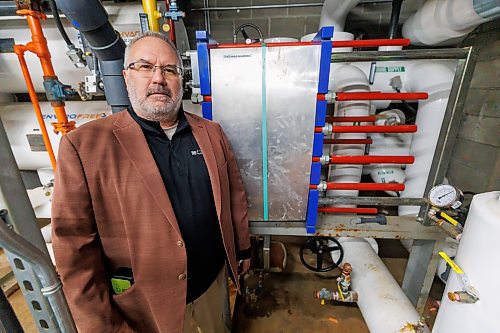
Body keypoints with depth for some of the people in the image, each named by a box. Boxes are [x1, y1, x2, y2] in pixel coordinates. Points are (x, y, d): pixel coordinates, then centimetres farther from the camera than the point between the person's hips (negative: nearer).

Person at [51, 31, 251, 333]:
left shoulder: (211, 132, -4)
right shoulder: (85, 146, -15)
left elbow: (235, 195, 1)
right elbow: (75, 247, -13)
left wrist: (243, 250, 7)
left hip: (214, 282, 3)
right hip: (145, 308, -2)